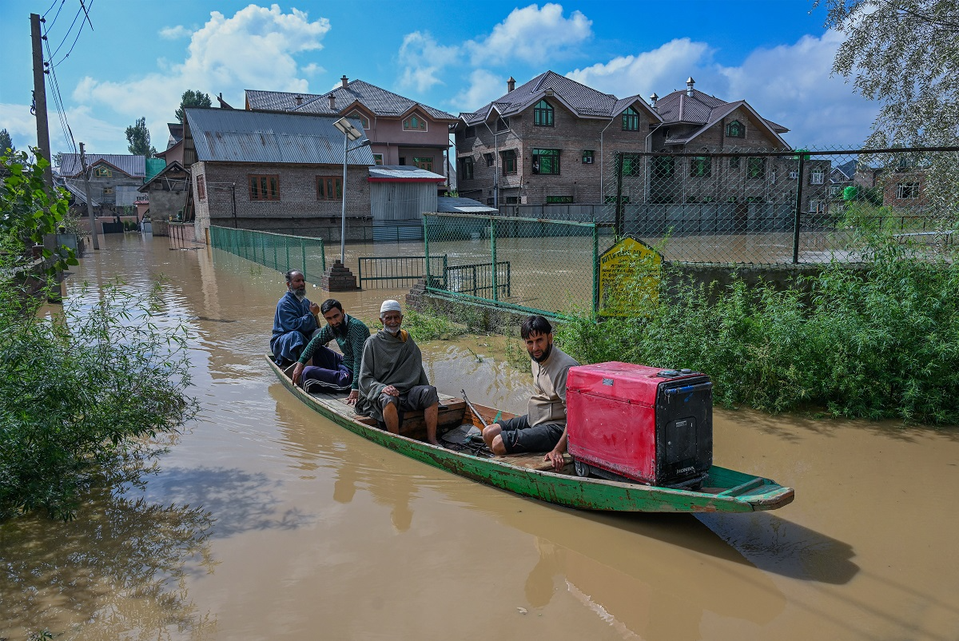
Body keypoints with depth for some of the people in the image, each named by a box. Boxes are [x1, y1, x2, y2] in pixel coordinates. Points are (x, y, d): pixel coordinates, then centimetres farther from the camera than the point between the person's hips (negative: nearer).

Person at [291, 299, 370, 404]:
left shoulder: (356, 327, -25)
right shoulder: (331, 327, 1)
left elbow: (359, 359, -30)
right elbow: (315, 341, 14)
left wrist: (355, 389, -35)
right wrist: (300, 363, 3)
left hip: (352, 375, -9)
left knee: (308, 372, -15)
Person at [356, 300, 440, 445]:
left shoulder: (407, 340, 15)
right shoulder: (374, 342, 2)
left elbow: (418, 372, 20)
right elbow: (365, 378, -2)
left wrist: (427, 395, 7)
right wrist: (382, 388, -22)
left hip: (408, 391, 4)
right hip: (381, 393, -4)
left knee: (430, 391, -24)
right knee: (389, 399, -38)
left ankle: (431, 438, -20)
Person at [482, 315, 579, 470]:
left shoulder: (565, 367, -24)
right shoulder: (536, 359, 6)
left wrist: (558, 450, -33)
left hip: (555, 428, -10)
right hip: (533, 420, 10)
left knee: (498, 444, -18)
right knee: (489, 433, 5)